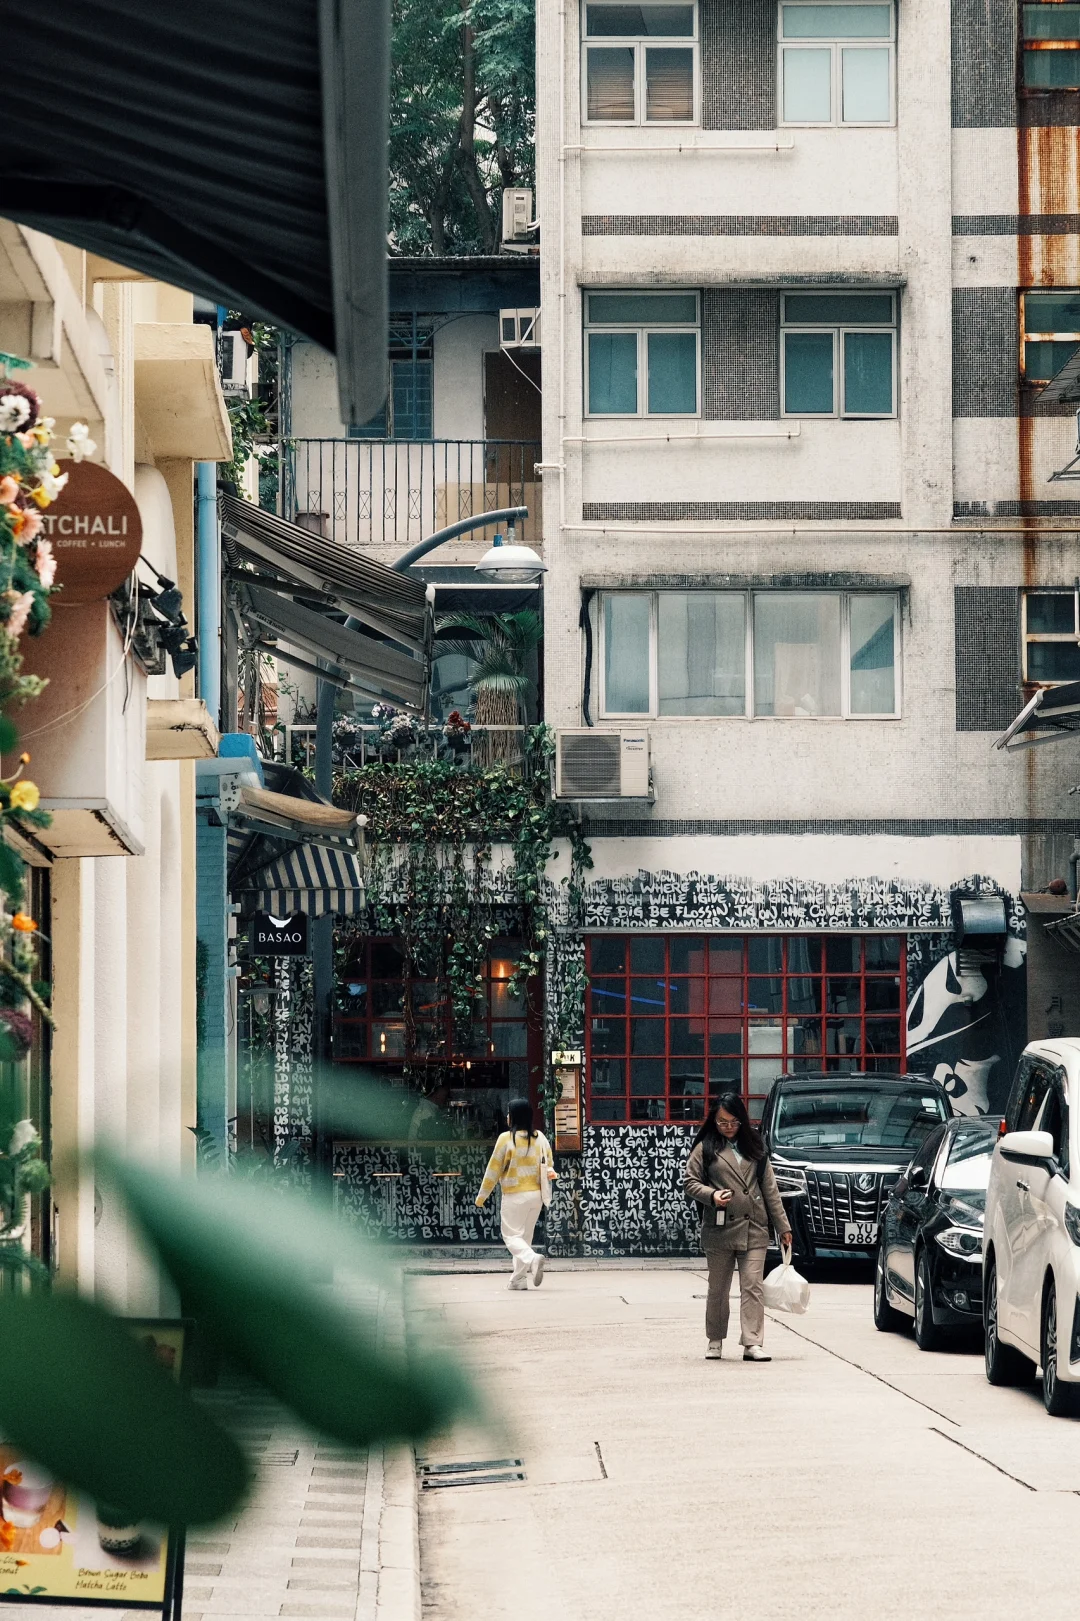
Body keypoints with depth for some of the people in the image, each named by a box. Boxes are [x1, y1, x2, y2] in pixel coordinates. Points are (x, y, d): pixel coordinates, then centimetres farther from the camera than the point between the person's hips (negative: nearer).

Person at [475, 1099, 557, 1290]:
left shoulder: (506, 1138, -10)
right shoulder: (540, 1138, 7)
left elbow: (493, 1169, -6)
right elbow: (548, 1163, 10)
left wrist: (482, 1196, 2)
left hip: (515, 1195, -6)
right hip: (536, 1194, 6)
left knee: (512, 1235, -1)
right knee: (525, 1235, 14)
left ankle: (532, 1259, -27)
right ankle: (518, 1279, 14)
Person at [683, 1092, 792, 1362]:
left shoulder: (754, 1146, 13)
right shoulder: (706, 1148, 4)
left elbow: (769, 1187, 13)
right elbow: (689, 1182, 2)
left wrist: (783, 1226, 11)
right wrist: (712, 1195, -17)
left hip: (754, 1228, 2)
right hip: (719, 1228, -2)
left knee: (753, 1286, -7)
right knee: (718, 1289, 8)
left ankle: (752, 1343, -11)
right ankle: (715, 1340, 23)